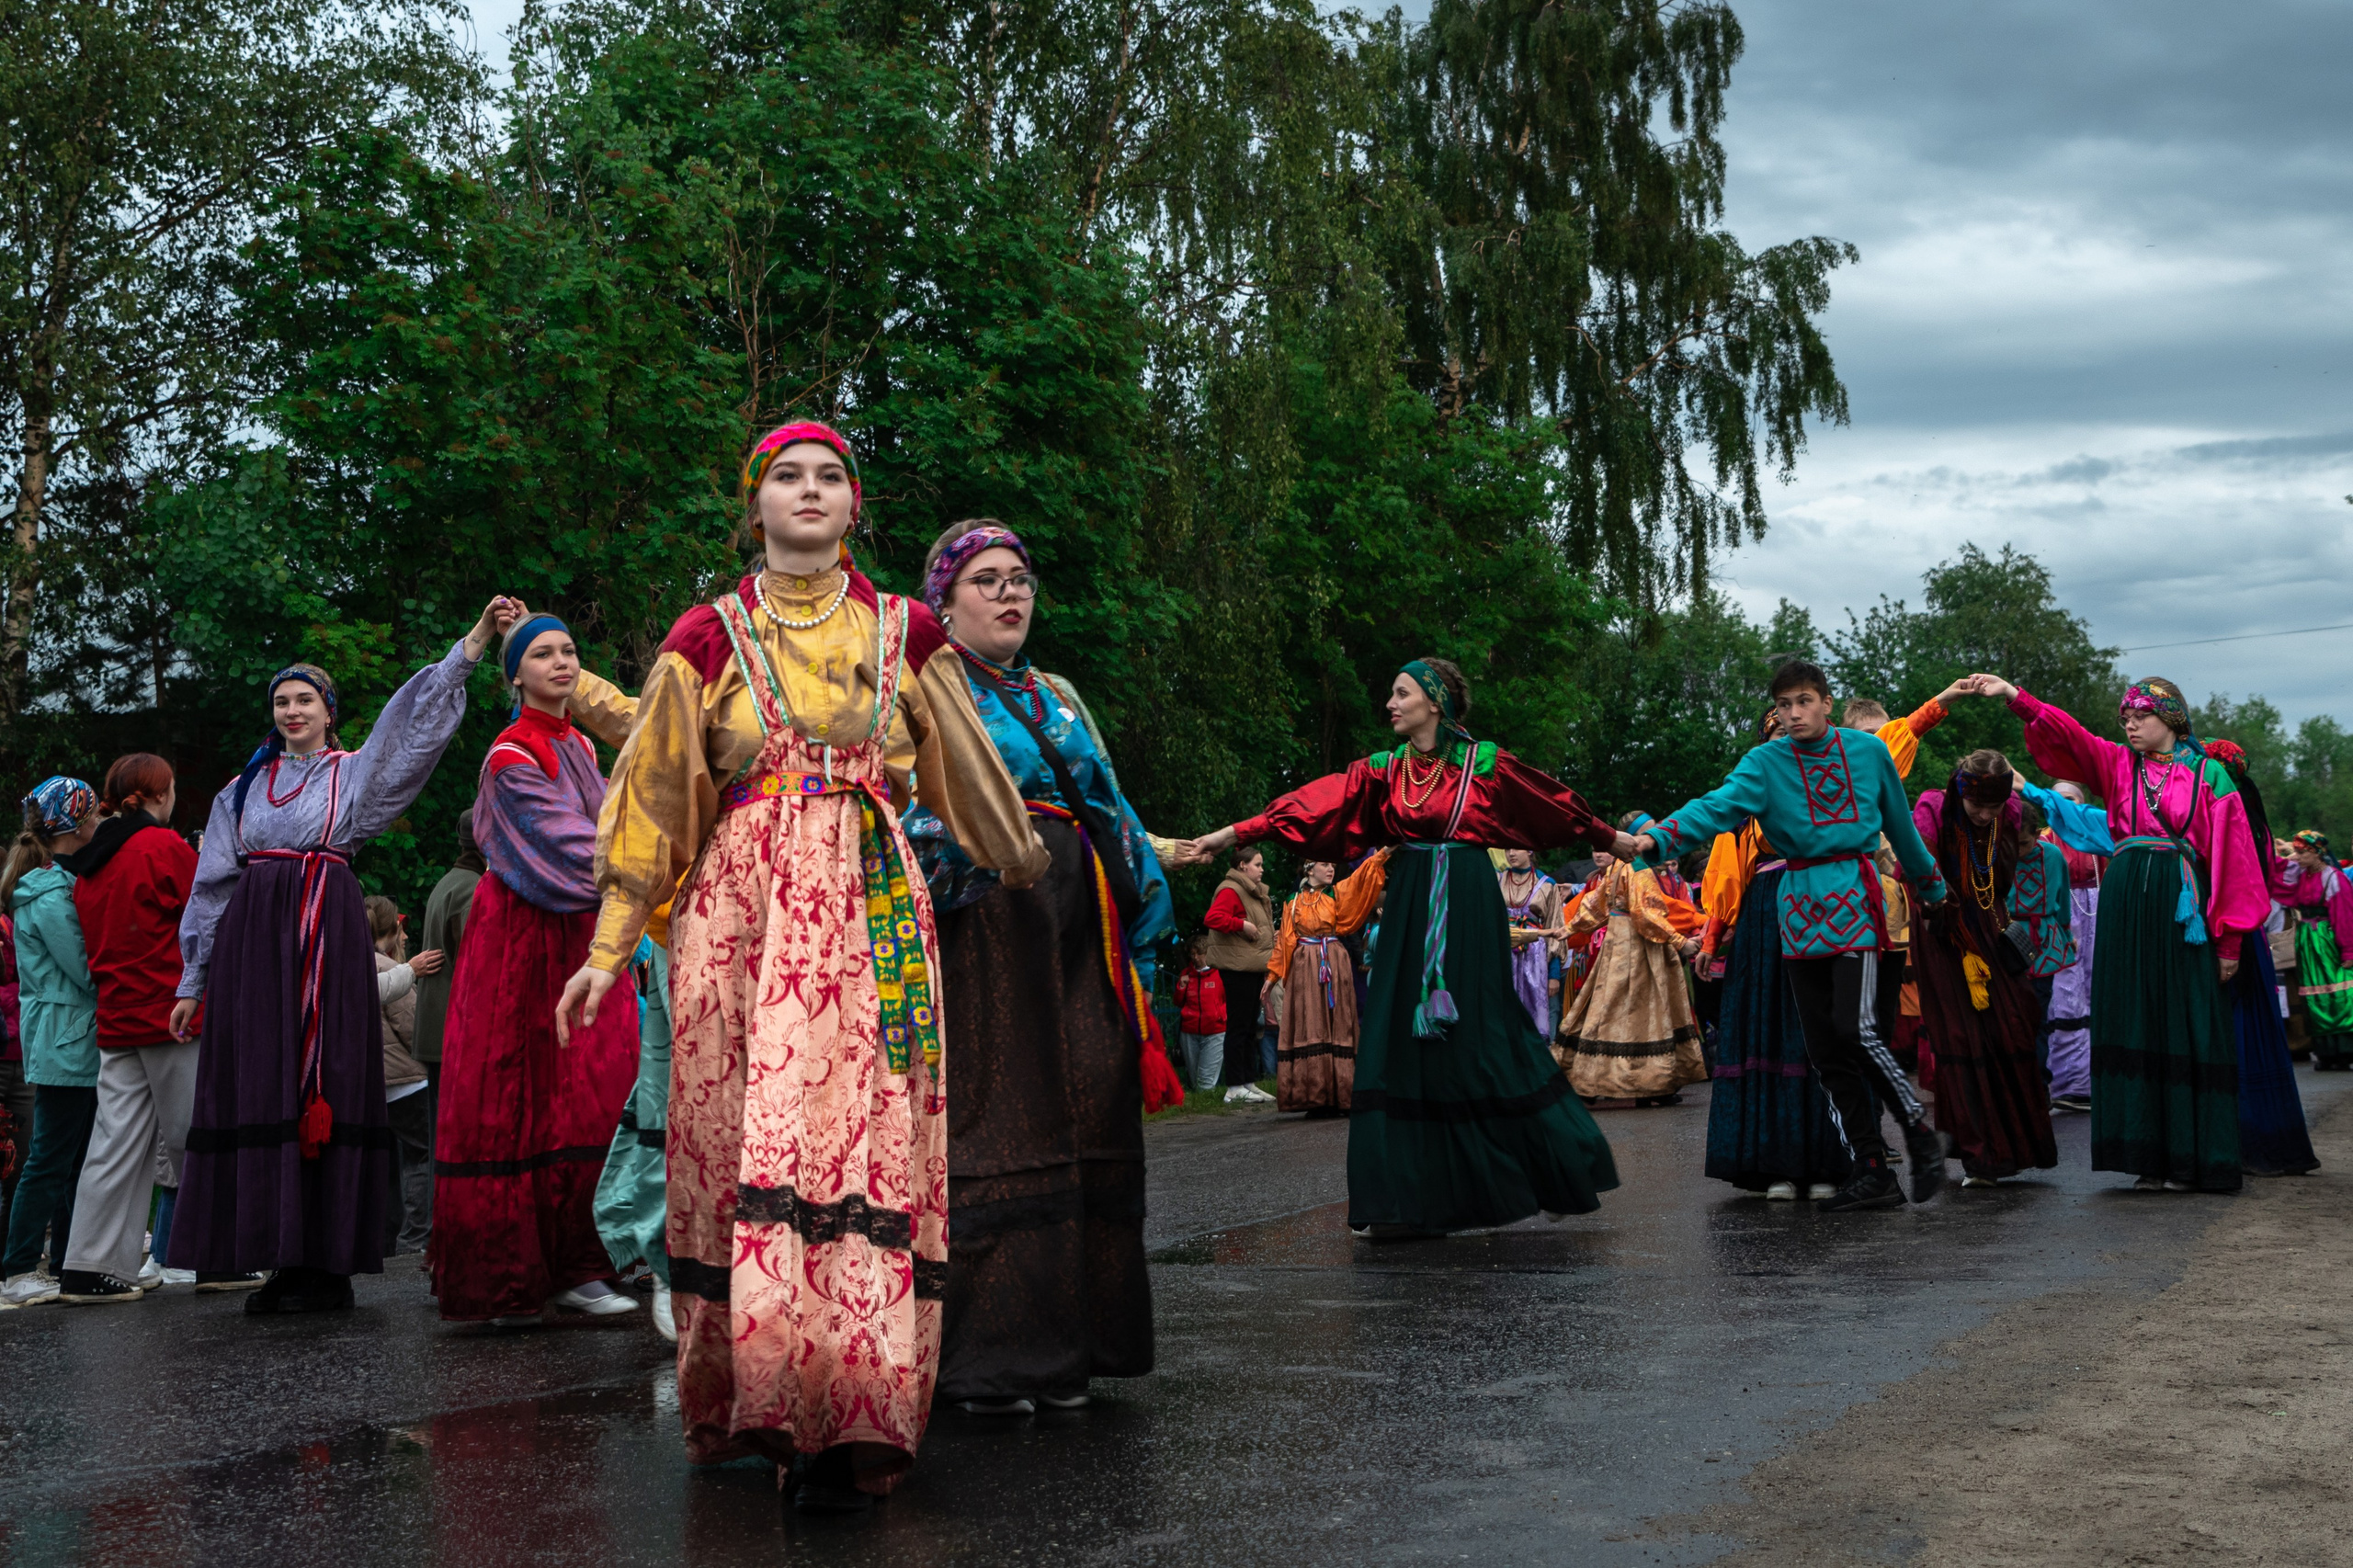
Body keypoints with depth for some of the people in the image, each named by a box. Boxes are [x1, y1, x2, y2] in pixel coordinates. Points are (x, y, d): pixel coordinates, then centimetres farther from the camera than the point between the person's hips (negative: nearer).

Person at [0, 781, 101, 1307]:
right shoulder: (50, 896, -17)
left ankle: (65, 1264, 20)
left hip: (64, 1044, 10)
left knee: (72, 1159, 14)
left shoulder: (57, 884, 15)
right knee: (50, 1160, -7)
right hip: (67, 1044, -10)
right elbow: (88, 972, -20)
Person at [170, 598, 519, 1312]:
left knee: (326, 1089, -6)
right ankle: (282, 1261, 2)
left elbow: (419, 717, 0)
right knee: (261, 1090, -1)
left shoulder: (354, 772, 10)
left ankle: (328, 1265, -5)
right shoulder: (246, 788, 17)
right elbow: (213, 884, 17)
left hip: (326, 941, -3)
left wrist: (476, 638, -11)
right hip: (253, 941, 3)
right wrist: (193, 981, 13)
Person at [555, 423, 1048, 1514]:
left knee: (867, 1141, -7)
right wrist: (609, 948, 7)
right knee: (748, 1144, -6)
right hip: (743, 912, 0)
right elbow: (656, 797, 10)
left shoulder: (904, 633, 12)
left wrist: (1029, 867, 31)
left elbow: (966, 773, 23)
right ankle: (750, 1401, 4)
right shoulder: (709, 637, 9)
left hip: (872, 920, 1)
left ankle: (850, 1419, -6)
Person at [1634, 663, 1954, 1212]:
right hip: (1799, 904, 3)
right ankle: (1870, 1171, 9)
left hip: (1855, 897, -3)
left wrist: (1932, 887, 29)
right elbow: (1720, 806, -15)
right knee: (1823, 1047, 2)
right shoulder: (1765, 763, 3)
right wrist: (1658, 837, -33)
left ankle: (1921, 1134, 2)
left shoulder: (1869, 751, 5)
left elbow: (1901, 826, 18)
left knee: (1855, 1027, -18)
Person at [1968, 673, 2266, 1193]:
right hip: (2126, 905, 3)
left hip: (2182, 910, -3)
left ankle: (2192, 1157, 2)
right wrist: (2014, 696, -18)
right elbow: (2067, 733, -2)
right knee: (2135, 1027, 2)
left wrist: (2228, 939, -5)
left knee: (2186, 1030, -3)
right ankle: (2151, 1155, 7)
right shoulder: (2118, 764, 12)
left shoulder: (2208, 776, 3)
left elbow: (2230, 858, 0)